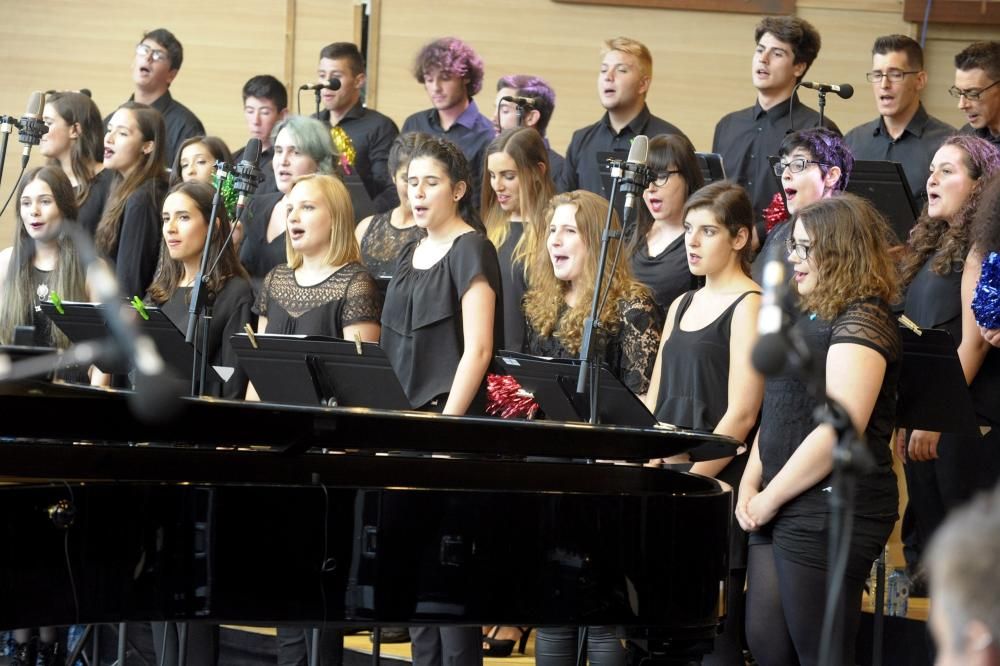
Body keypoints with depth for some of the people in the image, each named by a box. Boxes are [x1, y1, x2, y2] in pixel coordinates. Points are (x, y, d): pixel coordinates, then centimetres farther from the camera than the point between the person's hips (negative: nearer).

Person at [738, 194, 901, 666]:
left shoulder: (863, 322, -12)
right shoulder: (808, 318, 18)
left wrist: (770, 498, -15)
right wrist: (750, 485, 7)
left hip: (831, 513, -9)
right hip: (782, 511, 9)